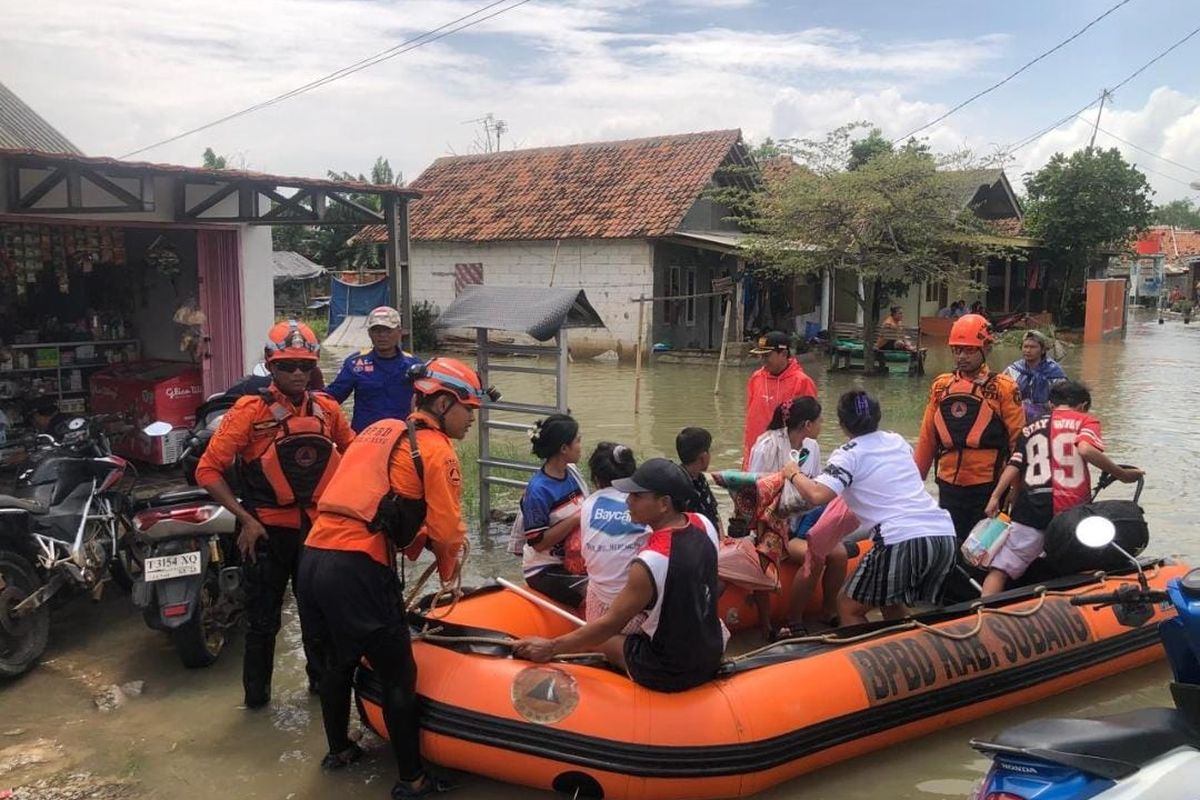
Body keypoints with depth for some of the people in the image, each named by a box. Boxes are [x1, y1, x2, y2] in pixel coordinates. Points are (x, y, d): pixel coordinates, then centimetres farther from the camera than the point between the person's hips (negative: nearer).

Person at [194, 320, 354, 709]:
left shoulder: (326, 408, 0)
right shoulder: (250, 409, -13)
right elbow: (208, 469, -15)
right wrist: (245, 519, -18)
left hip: (317, 526, 4)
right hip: (267, 530, -4)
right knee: (262, 617, 9)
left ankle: (323, 680, 36)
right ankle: (256, 692, 27)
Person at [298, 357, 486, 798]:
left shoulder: (378, 429, 18)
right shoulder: (437, 450, -4)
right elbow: (448, 530, -7)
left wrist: (417, 537, 18)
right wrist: (449, 571, 13)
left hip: (314, 557, 8)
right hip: (358, 568, -8)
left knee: (338, 661, 26)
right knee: (398, 675, 6)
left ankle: (338, 749, 44)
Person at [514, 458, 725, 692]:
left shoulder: (650, 562, -30)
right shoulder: (704, 525, -10)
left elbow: (610, 624, -20)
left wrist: (551, 647, -12)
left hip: (668, 675, -6)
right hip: (712, 657, 7)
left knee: (601, 637, 15)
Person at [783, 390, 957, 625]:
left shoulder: (848, 454, 1)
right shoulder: (898, 441, 20)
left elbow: (817, 495, -15)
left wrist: (794, 475, 6)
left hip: (903, 542, -7)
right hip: (944, 536, 7)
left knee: (848, 607, 15)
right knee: (894, 607, 29)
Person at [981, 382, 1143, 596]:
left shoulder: (1031, 428, 22)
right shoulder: (1085, 421, 10)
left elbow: (1014, 465, 11)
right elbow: (1086, 449, -11)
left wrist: (995, 497, 7)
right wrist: (1122, 474, -3)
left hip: (1029, 511, 2)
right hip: (1071, 513, -2)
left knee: (999, 569, -1)